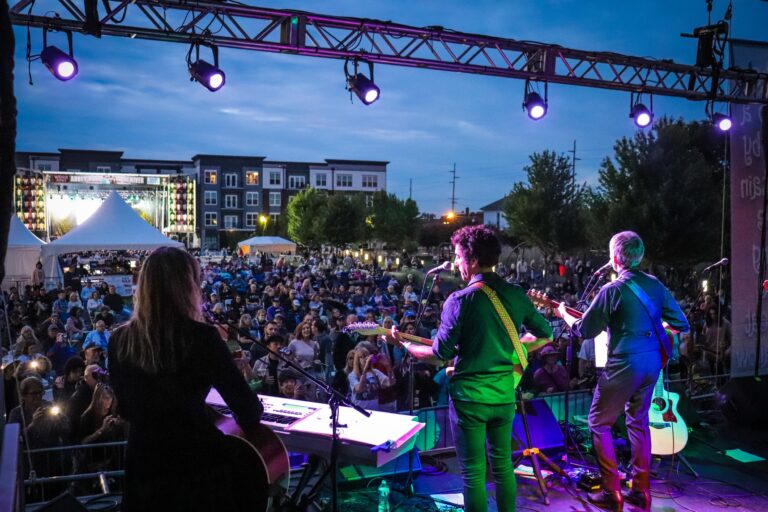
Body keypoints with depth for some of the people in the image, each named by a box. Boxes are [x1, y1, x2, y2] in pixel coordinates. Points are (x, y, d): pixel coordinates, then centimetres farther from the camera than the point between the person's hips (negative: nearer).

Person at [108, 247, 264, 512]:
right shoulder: (201, 337, -17)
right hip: (200, 462, -4)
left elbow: (125, 409, 12)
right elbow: (246, 406, -12)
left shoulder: (119, 340, -3)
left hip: (144, 464, 4)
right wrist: (248, 417, 11)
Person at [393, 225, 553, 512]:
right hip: (505, 394, 5)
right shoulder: (517, 295, 0)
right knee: (503, 464, 20)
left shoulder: (460, 300, -16)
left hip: (469, 396, -5)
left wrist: (403, 343, 1)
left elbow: (440, 355, -13)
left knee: (473, 472, 6)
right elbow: (545, 335, 11)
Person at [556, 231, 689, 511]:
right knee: (638, 421, 20)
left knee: (599, 423, 8)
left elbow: (584, 330, -6)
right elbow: (682, 324, 8)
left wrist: (564, 314, 11)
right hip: (653, 362, 7)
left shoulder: (612, 290, -14)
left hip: (624, 364, -7)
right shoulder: (655, 284, 4)